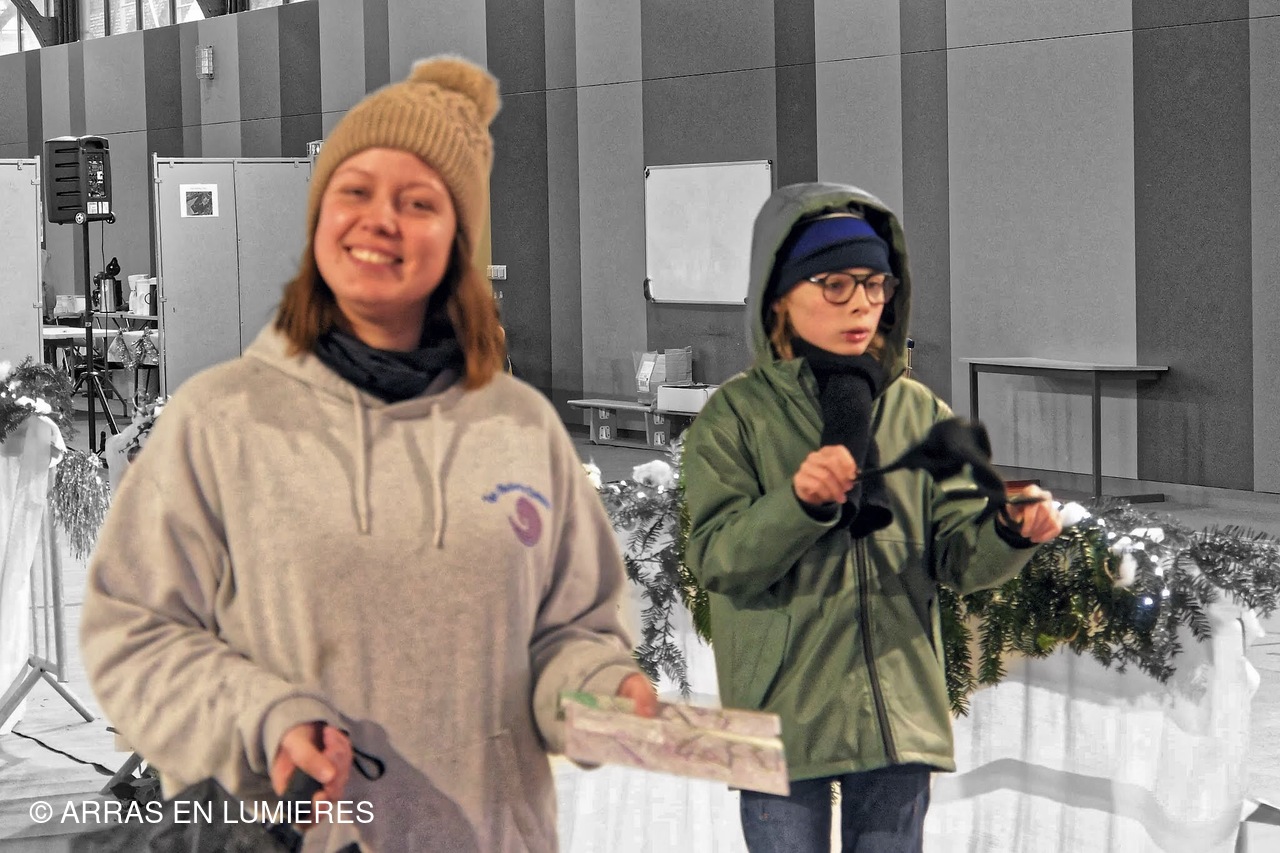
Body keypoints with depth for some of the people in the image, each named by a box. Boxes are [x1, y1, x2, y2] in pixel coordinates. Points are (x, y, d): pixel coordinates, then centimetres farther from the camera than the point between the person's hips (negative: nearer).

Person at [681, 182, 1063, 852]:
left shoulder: (919, 411, 7)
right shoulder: (736, 414, -2)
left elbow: (957, 554, 2)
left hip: (899, 714, 3)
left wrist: (1009, 531, -20)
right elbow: (717, 560, -11)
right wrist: (800, 502, -28)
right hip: (783, 716, -3)